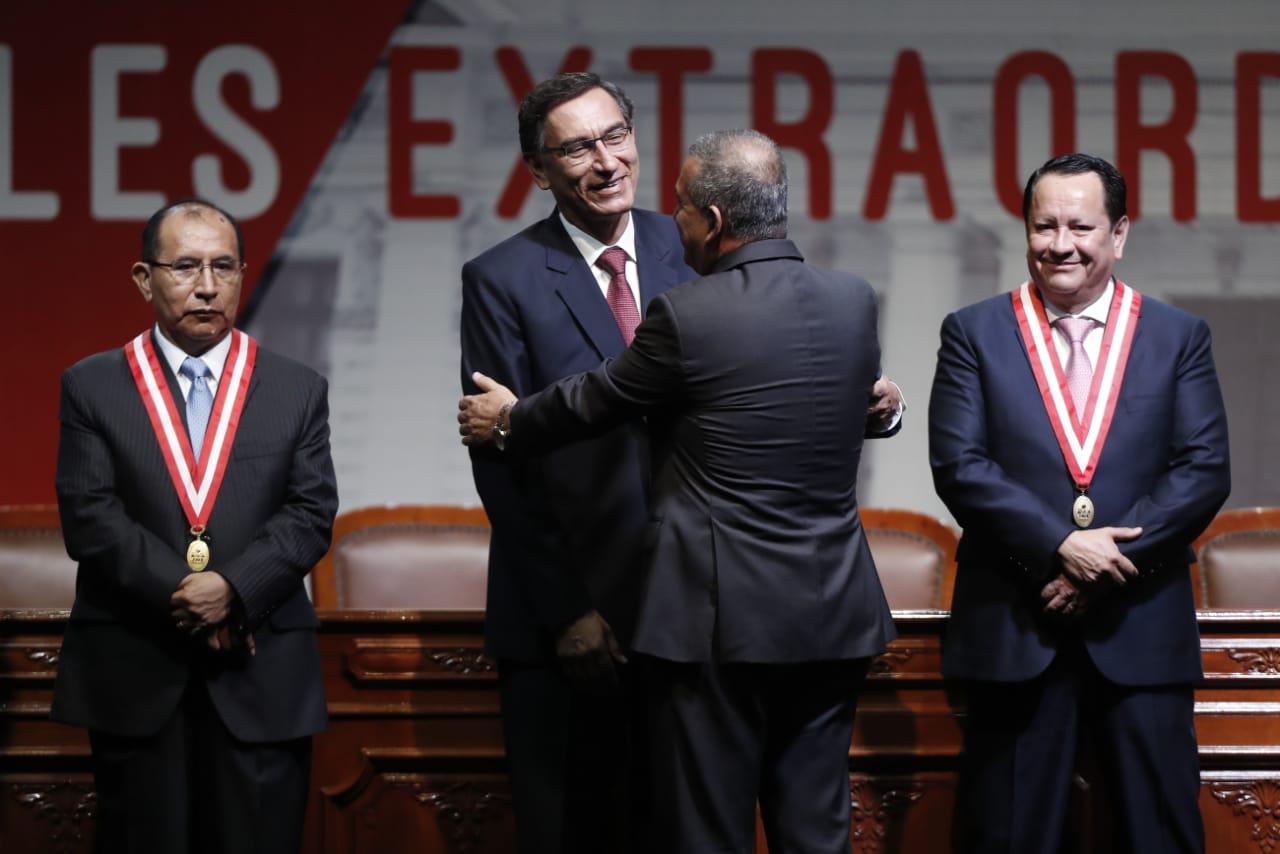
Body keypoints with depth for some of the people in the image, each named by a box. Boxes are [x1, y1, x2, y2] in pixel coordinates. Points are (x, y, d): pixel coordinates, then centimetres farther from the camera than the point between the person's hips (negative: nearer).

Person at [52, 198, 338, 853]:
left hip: (261, 679, 1)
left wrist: (234, 588, -16)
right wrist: (181, 598, -13)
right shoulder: (92, 388, 6)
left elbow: (310, 514, 0)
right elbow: (89, 516, -4)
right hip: (134, 676, -1)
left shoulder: (297, 391, 10)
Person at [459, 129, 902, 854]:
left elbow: (595, 402, 3)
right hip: (833, 618, 5)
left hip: (718, 621, -5)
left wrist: (508, 422, 21)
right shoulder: (855, 302, 3)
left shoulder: (686, 316, -13)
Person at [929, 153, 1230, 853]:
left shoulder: (1178, 337, 8)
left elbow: (1205, 469, -1)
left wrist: (1109, 566, -12)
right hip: (1013, 630, 0)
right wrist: (1060, 546, -16)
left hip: (1142, 630, 1)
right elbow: (958, 465, -5)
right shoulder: (974, 334, 5)